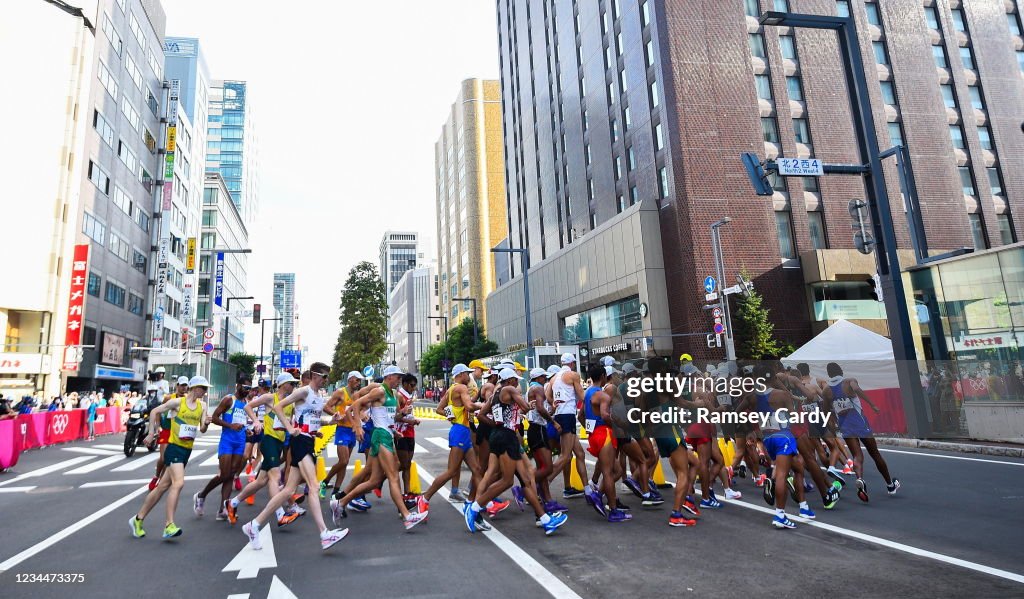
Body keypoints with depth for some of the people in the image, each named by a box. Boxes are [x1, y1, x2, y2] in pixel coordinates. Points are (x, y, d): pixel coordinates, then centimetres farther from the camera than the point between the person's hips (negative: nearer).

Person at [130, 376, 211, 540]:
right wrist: (151, 433, 0)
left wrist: (206, 424, -15)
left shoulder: (202, 406, 7)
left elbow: (202, 430, 6)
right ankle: (169, 526, -18)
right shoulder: (177, 402, -6)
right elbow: (154, 412, 3)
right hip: (174, 447, -6)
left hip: (187, 450, 6)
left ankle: (138, 519, 26)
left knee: (163, 487, 12)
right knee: (178, 482, -21)